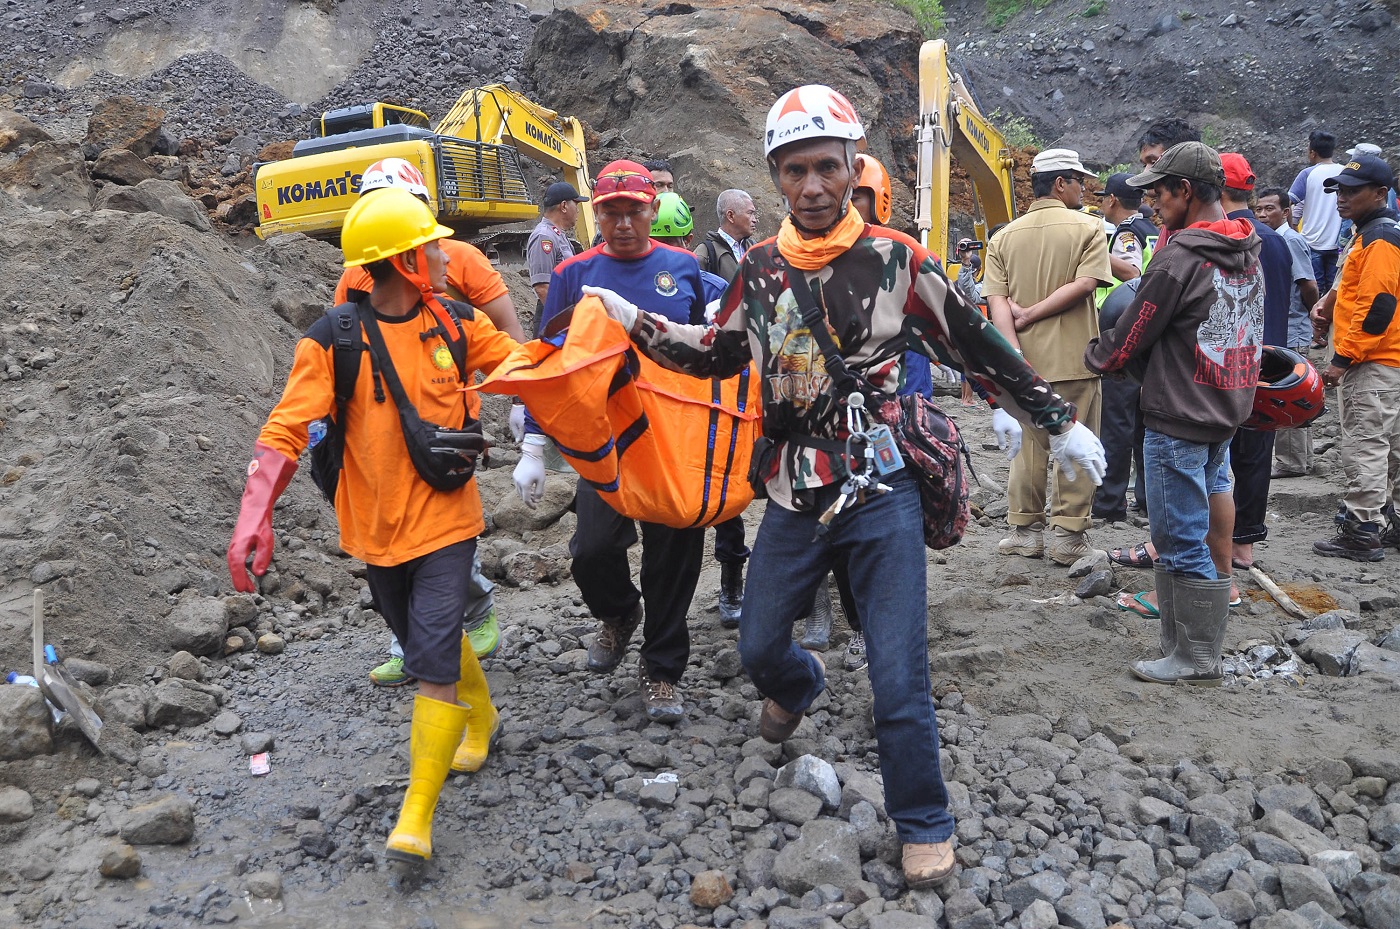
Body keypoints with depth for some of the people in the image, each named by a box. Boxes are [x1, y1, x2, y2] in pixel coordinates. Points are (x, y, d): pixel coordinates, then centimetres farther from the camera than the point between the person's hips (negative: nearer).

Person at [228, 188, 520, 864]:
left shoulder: (457, 324, -2)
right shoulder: (334, 340, -11)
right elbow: (287, 428, -16)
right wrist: (255, 514, -26)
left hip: (445, 520, 0)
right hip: (375, 528, 1)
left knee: (433, 662, -9)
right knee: (430, 640, 20)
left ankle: (416, 816, 3)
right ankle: (480, 716, 50)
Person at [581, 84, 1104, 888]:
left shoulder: (896, 260, -9)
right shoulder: (760, 268, 2)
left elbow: (979, 350, -1)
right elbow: (718, 355, 16)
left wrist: (1060, 422, 4)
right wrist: (635, 323, 9)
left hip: (882, 496, -4)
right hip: (794, 497, 4)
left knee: (899, 684, -3)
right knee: (759, 648, 17)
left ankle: (925, 824, 22)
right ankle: (802, 685, 54)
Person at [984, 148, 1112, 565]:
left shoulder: (1004, 237, 5)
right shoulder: (1088, 228, -3)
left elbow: (996, 299, -5)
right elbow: (1084, 284, -16)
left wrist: (1014, 352, -11)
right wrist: (1032, 314, -10)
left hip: (1026, 359, 3)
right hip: (1075, 358, -3)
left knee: (1028, 445, 12)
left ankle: (1026, 530, 18)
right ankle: (1068, 536, 10)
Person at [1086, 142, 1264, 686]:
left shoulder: (1180, 256, -17)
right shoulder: (1248, 253, 10)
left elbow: (1126, 343, -12)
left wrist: (1092, 355, 9)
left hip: (1178, 421, -9)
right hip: (1227, 416, 9)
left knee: (1181, 541, 0)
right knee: (1189, 530, 17)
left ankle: (1195, 661, 9)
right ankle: (1186, 641, 27)